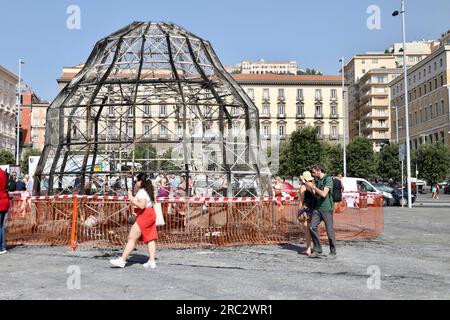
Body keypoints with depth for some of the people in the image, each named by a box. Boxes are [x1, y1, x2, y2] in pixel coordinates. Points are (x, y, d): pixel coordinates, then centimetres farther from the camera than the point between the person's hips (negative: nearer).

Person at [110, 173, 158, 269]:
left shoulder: (142, 192, -14)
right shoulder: (147, 191, 17)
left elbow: (142, 206, -26)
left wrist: (131, 199, -19)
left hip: (144, 216, -11)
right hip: (150, 215, 11)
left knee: (132, 238, -8)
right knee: (150, 239, 8)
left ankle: (122, 260, -6)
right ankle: (152, 261, 9)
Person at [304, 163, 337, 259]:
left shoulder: (328, 179, -11)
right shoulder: (318, 180, 13)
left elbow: (324, 194, -21)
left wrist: (313, 186, -16)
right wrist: (309, 188, 3)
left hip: (327, 209, -7)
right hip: (318, 208, 7)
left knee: (330, 231, 0)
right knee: (312, 228, -1)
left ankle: (333, 252, 13)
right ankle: (317, 250, 7)